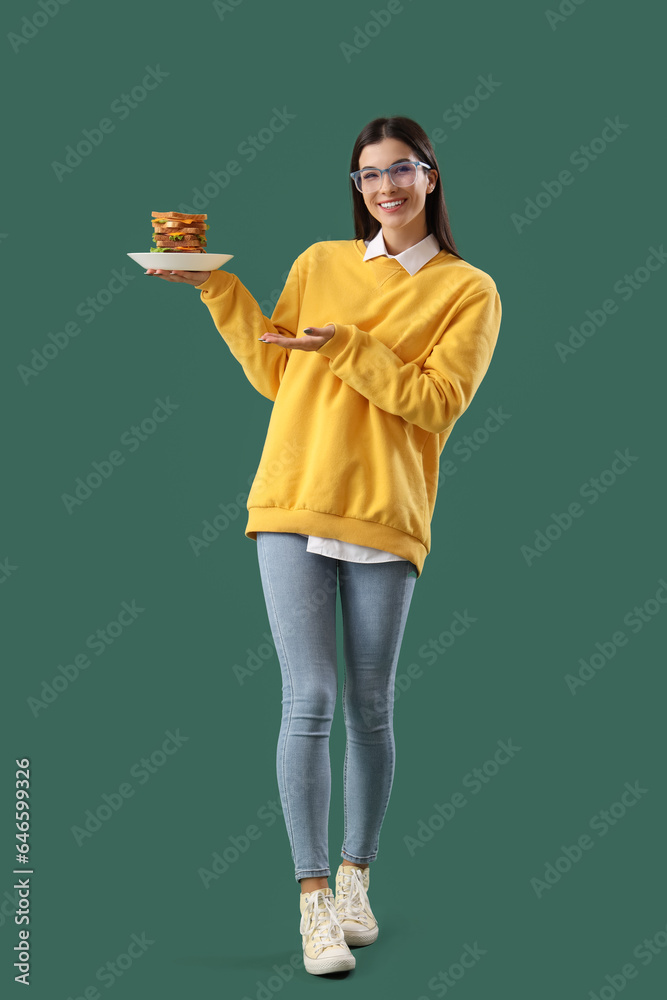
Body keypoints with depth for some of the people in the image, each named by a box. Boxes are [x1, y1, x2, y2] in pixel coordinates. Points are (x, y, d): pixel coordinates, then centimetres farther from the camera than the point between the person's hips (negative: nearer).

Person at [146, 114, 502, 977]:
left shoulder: (468, 291, 5)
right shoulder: (320, 264, 13)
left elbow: (437, 403, -5)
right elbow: (272, 374, 15)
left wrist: (346, 348, -11)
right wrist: (218, 290, 9)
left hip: (384, 517, -1)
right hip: (293, 506, 1)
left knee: (369, 709, 7)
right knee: (310, 700, -5)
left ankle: (355, 877, 23)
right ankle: (313, 897, 0)